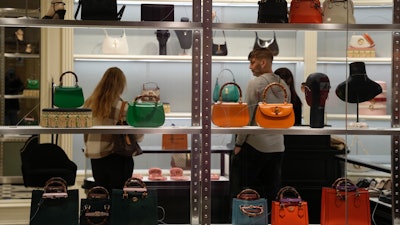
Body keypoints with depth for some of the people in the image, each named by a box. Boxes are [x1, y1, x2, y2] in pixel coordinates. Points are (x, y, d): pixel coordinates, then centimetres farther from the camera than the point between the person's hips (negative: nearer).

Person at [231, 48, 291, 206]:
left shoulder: (256, 83, -10)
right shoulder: (284, 86, 11)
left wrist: (238, 143, -7)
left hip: (255, 145, -6)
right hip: (278, 146, 7)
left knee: (242, 193, 2)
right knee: (272, 193, 11)